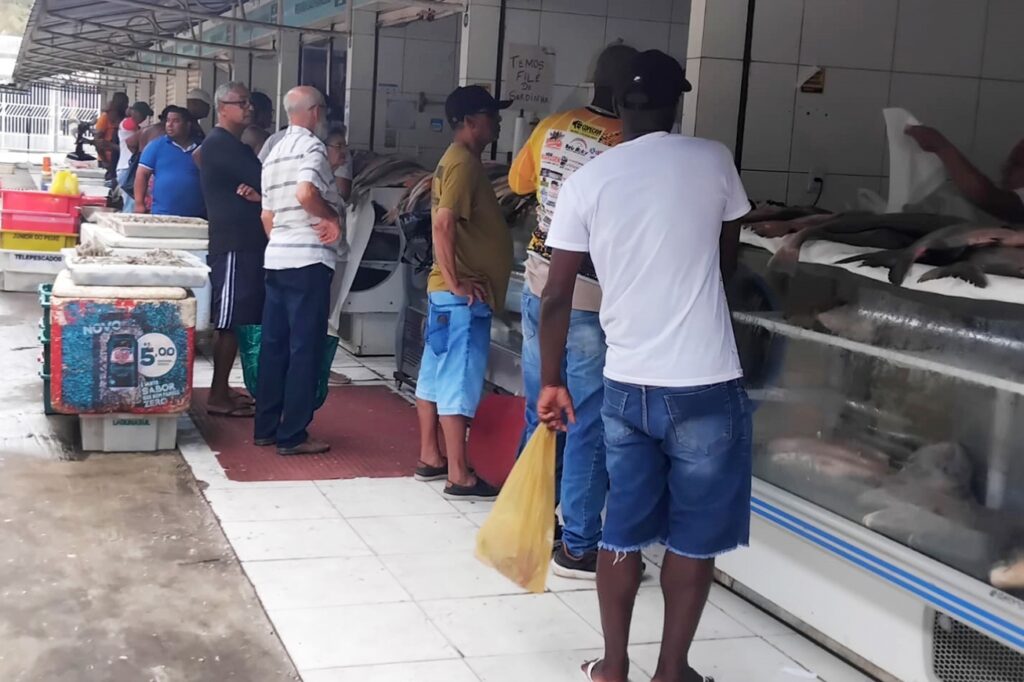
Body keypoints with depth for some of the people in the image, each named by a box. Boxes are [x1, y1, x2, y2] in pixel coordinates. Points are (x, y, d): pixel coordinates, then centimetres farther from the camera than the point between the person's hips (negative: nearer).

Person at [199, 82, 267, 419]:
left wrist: (257, 193, -10)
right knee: (230, 322, -6)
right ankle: (218, 396, 0)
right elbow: (260, 180, -17)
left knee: (241, 321, 12)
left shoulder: (239, 147, 21)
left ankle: (222, 390, 19)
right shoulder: (219, 144, -9)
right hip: (232, 245, -9)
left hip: (248, 243, 9)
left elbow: (258, 182, 11)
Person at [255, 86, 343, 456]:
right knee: (305, 348, -4)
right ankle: (292, 436, -2)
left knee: (274, 344, 12)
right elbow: (306, 193, -26)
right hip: (308, 259, -9)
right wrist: (333, 218, -12)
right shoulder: (312, 145, -9)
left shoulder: (274, 154, 18)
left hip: (276, 256, 9)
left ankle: (266, 427, 17)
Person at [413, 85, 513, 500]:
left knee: (435, 376, 14)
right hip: (463, 295, -10)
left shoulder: (458, 160, 17)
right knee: (459, 382, -7)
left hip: (450, 293, 10)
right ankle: (459, 477, -3)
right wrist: (456, 281, -21)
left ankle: (430, 459, 23)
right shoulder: (464, 162, -15)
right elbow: (443, 224, -24)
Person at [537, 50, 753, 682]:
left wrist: (553, 383, 9)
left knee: (624, 532, 16)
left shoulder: (586, 180, -1)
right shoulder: (712, 160, -3)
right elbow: (726, 262, 10)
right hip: (705, 388, -2)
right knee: (694, 538, 12)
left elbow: (557, 298, -1)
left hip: (625, 386, 3)